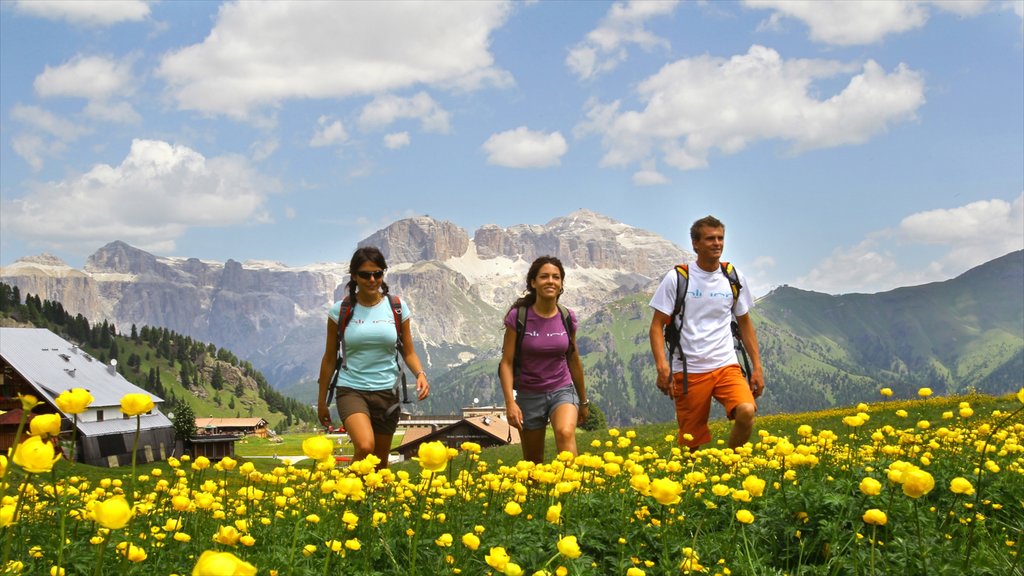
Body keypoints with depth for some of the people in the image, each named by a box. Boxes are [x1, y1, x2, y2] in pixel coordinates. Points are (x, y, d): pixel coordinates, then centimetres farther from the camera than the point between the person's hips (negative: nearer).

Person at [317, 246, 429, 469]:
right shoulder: (340, 310, -3)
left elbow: (408, 352, 7)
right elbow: (330, 358, 5)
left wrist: (420, 374, -14)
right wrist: (322, 402, 8)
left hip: (387, 392, 2)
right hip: (352, 390, -2)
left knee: (380, 461, 11)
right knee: (365, 447, -27)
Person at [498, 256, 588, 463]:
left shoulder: (567, 318, -2)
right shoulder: (518, 316, -10)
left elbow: (573, 361, 10)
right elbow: (507, 363, -9)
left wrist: (584, 401, 17)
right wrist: (510, 402, -21)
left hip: (562, 391, 1)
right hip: (529, 394, -1)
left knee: (565, 433, -31)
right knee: (533, 462, 10)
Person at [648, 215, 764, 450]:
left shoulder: (734, 279, 7)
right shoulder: (676, 278, -2)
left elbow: (745, 323, 17)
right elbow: (657, 325, -2)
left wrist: (757, 367, 10)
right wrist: (661, 365, -16)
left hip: (726, 366, 2)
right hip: (688, 371, -2)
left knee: (747, 411, -24)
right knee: (692, 444, 0)